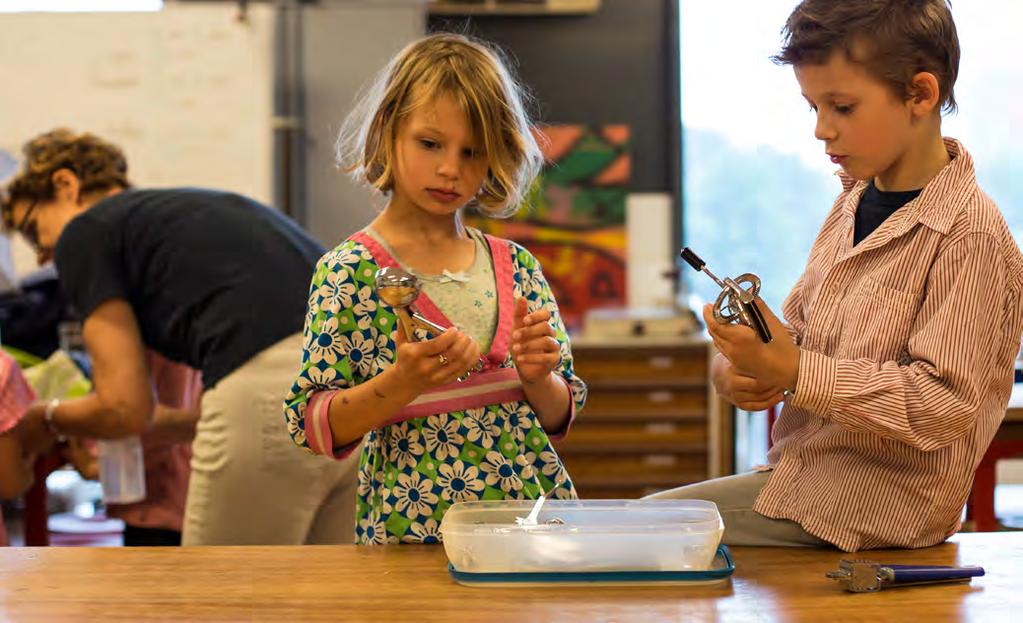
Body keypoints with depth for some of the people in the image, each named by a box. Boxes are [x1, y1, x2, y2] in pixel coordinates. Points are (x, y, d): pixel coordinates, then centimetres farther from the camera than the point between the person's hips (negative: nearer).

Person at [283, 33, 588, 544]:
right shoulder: (349, 272, -2)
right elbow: (309, 424, -5)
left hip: (535, 508, 4)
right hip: (413, 526, -4)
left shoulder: (519, 267, 9)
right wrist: (402, 384, -19)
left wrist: (537, 378, -6)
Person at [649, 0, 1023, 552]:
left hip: (883, 500, -8)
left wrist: (794, 372, -26)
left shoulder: (968, 234, -18)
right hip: (802, 471, 8)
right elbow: (798, 325, 18)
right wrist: (736, 371, -5)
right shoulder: (853, 204, 9)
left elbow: (946, 402, -22)